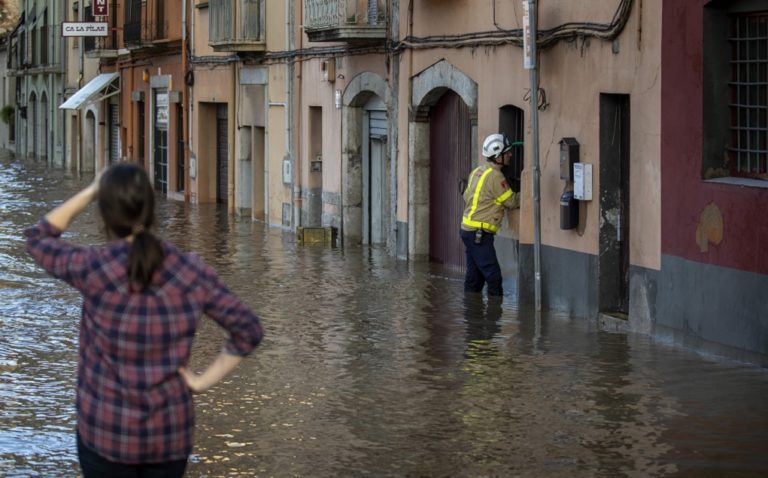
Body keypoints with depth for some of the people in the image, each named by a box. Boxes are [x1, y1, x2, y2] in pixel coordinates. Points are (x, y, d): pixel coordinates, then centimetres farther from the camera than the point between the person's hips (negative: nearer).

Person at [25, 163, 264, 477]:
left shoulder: (93, 267, -14)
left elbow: (38, 238, 6)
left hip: (106, 433, -3)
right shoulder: (192, 271, -5)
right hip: (172, 433, 3)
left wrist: (89, 192, 7)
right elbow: (249, 330, -1)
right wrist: (203, 381, 1)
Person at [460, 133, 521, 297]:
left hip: (468, 228, 10)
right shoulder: (495, 176, -15)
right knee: (493, 275, -9)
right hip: (480, 233, -10)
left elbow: (467, 196, 18)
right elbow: (512, 202, -8)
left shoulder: (477, 171, 12)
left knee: (474, 274, 12)